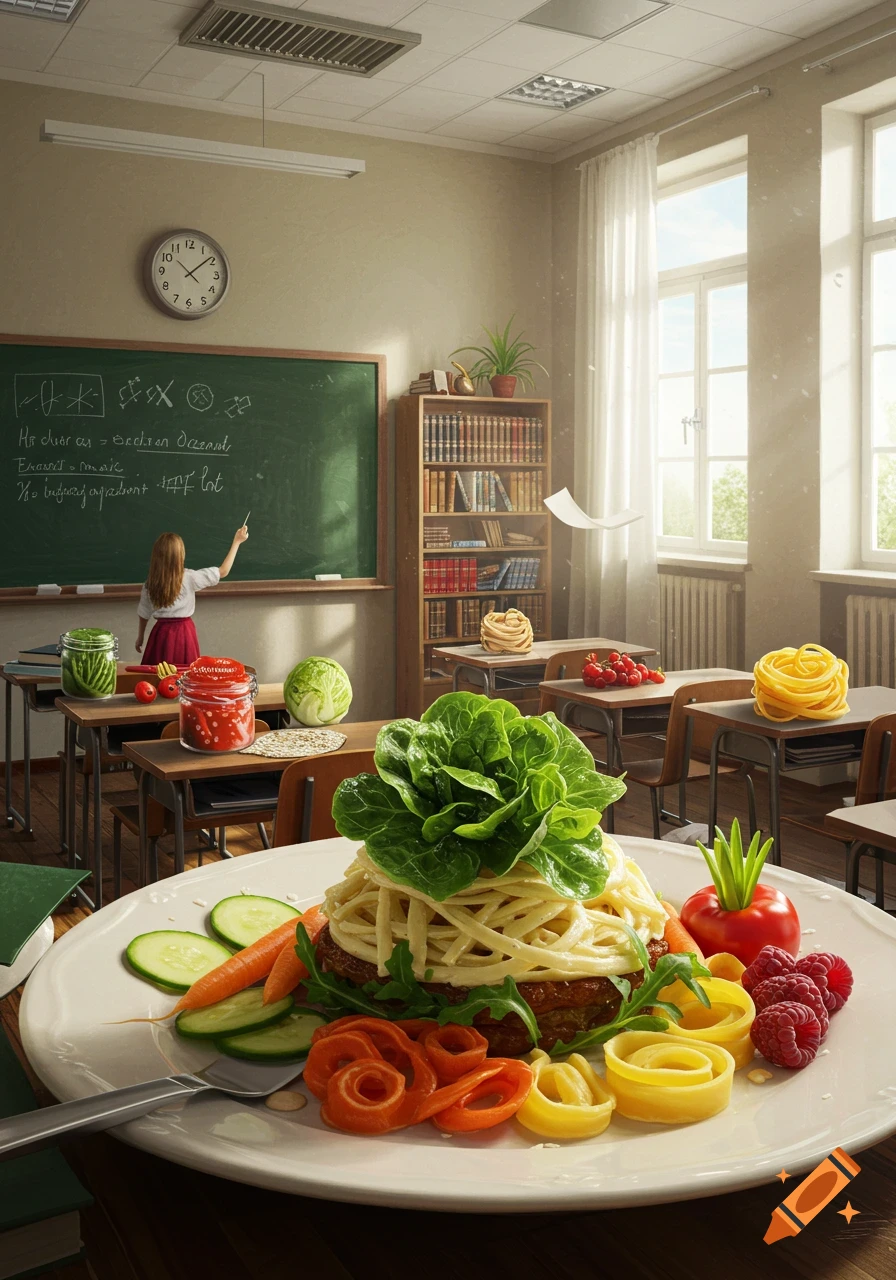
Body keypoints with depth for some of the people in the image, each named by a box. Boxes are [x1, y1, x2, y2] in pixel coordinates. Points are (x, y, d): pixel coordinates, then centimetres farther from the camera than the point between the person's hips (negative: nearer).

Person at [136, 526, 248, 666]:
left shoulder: (150, 582, -2)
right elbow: (223, 571, -3)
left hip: (162, 633, 3)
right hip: (184, 633, -2)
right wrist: (237, 542, 4)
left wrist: (140, 637, 25)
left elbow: (143, 614, 8)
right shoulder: (189, 578, -11)